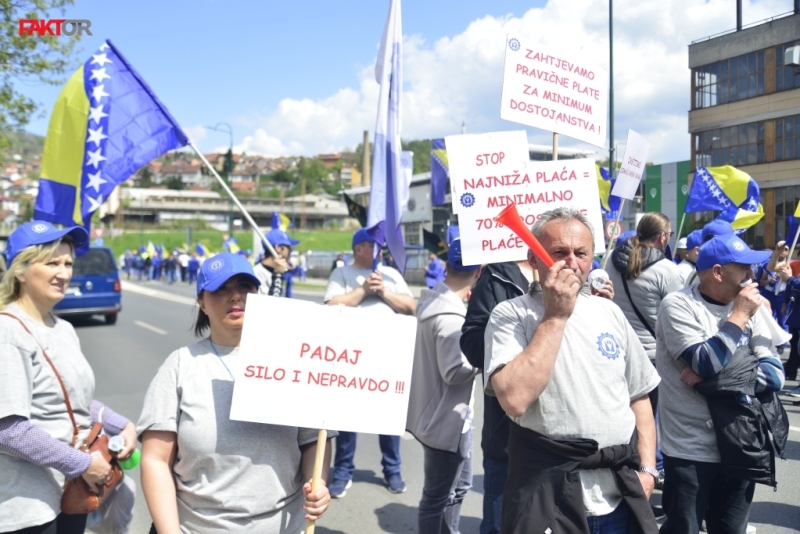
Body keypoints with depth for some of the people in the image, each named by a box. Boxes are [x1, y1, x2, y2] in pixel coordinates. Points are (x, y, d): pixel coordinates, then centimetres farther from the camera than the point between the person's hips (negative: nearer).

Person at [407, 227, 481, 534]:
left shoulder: (433, 299, 4)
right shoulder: (450, 315, -25)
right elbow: (454, 370, -26)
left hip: (453, 415, 10)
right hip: (446, 418, -10)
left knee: (459, 486, 25)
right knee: (437, 498, 7)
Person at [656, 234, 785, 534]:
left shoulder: (749, 310, 5)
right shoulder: (677, 305, -12)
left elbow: (776, 374, -3)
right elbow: (708, 364, -24)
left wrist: (718, 376, -17)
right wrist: (739, 317, -15)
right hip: (690, 452, -5)